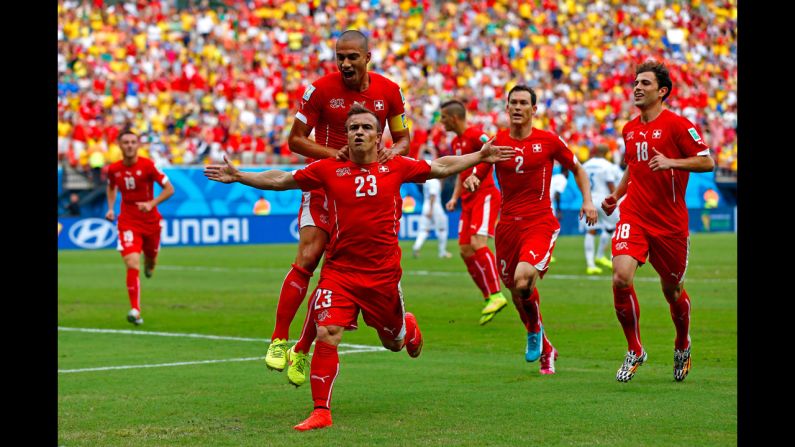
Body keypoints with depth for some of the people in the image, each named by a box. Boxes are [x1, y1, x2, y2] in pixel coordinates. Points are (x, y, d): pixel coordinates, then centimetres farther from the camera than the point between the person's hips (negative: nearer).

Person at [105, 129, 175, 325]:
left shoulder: (147, 165, -12)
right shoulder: (114, 169, -3)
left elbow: (169, 189, -9)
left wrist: (151, 204, -22)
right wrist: (111, 208, 7)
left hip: (150, 221, 0)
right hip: (128, 222, 0)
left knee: (151, 261, 19)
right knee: (132, 265, -18)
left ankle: (149, 264, 61)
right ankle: (135, 310, -17)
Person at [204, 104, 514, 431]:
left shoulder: (396, 167, 1)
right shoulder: (330, 169, 0)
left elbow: (441, 167, 14)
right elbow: (280, 180, 7)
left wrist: (480, 157, 12)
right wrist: (238, 176, 1)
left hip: (384, 273, 1)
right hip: (339, 270, -1)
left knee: (394, 342, 17)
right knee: (326, 336, -16)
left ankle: (409, 327, 55)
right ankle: (321, 411, -6)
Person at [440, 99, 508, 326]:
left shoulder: (475, 135, -10)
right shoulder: (455, 143, 18)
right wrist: (455, 197, 17)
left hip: (485, 196, -9)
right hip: (468, 200, 9)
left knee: (478, 243, -22)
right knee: (465, 250, 2)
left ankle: (496, 295, -18)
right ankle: (489, 298, 7)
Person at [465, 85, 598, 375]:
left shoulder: (549, 141, 0)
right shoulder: (496, 142, 4)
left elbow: (577, 169, 13)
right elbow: (477, 175, 10)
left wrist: (587, 200, 1)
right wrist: (471, 181, -14)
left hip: (540, 223, -3)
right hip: (507, 225, 4)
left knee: (522, 280, -26)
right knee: (517, 293, 9)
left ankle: (535, 331, 4)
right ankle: (546, 351, 31)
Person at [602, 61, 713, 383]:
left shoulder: (677, 125, -8)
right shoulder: (629, 129, 11)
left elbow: (707, 161, -11)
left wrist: (671, 162, -24)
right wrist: (616, 194, 14)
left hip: (670, 221, -4)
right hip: (634, 216, 4)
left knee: (672, 290, 10)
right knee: (621, 277, -19)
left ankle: (682, 347, 39)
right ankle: (634, 350, -3)